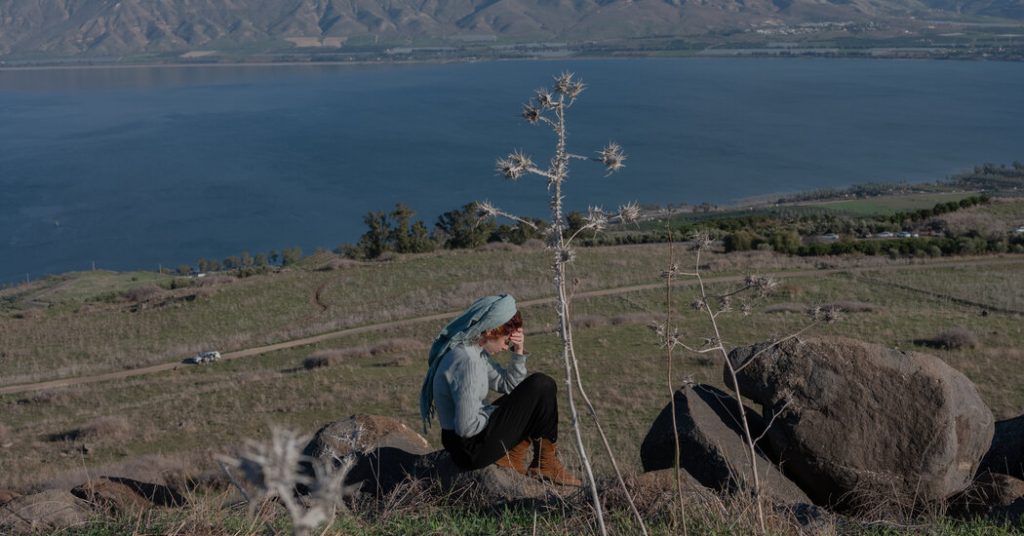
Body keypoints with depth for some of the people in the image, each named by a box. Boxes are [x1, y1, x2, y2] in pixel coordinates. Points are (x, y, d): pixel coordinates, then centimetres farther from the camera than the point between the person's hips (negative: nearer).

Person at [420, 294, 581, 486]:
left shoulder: (474, 351, 5)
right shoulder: (466, 360, -25)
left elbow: (509, 384, 17)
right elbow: (467, 427, -27)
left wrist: (519, 352, 1)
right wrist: (496, 412, -9)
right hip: (472, 449, -10)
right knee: (541, 386, -8)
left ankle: (513, 458, 10)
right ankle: (546, 462, 7)